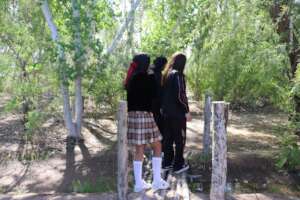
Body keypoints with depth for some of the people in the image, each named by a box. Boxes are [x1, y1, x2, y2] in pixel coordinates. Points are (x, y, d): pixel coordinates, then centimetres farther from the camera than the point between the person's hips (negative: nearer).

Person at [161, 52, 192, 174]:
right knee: (180, 139, 5)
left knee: (168, 138, 15)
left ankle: (167, 163, 24)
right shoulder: (178, 75, -15)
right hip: (178, 113, -7)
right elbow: (181, 95, -19)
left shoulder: (165, 74, 8)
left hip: (166, 112, 7)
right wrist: (187, 111, -12)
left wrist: (164, 107, 16)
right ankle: (178, 165, 13)